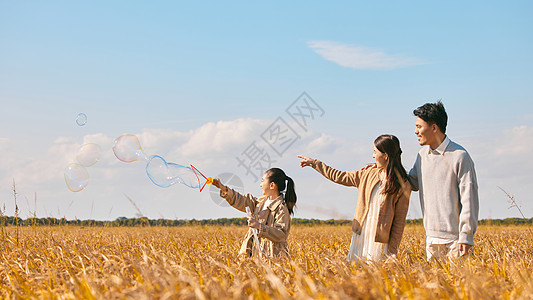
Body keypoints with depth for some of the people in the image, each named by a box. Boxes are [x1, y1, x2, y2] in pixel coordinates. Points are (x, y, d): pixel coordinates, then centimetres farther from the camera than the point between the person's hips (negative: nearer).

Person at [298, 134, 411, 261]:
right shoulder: (369, 174, 8)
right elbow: (342, 177, 17)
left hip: (379, 242, -5)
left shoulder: (403, 186, -8)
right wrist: (315, 163, 19)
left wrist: (393, 250, -9)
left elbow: (400, 220, -7)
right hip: (359, 236, 5)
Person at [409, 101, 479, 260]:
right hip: (431, 237, 6)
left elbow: (469, 198, -11)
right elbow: (412, 183, 24)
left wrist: (466, 237, -14)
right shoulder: (422, 155, 10)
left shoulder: (460, 156, -10)